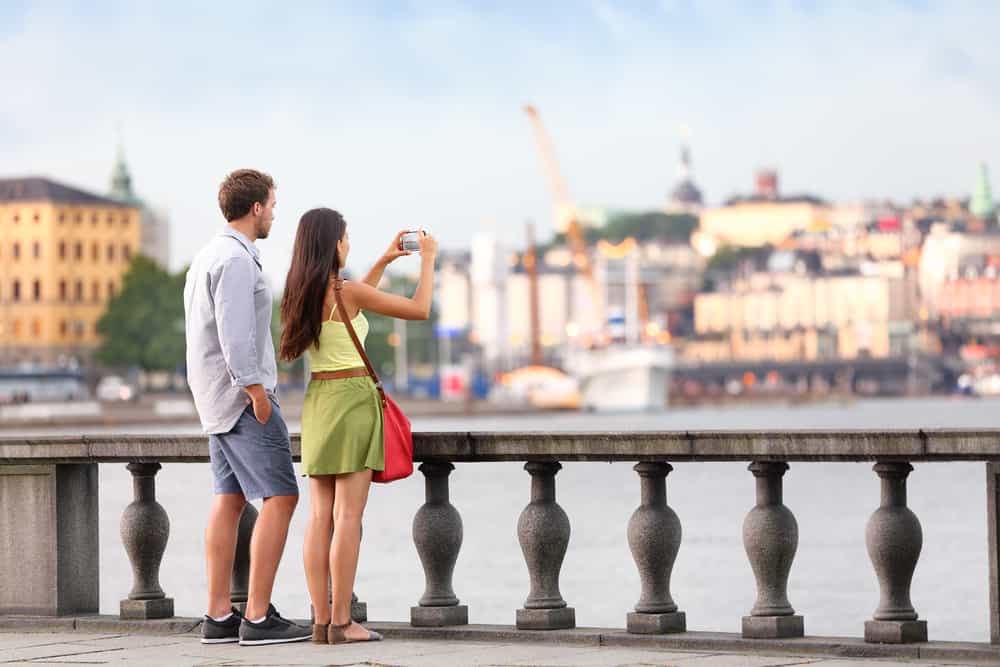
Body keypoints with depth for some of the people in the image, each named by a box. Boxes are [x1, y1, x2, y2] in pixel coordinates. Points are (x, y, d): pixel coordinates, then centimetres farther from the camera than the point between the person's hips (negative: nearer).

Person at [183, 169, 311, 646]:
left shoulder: (208, 257, 15)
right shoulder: (236, 260, -17)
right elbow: (235, 334, -25)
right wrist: (257, 393, -22)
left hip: (217, 397, 10)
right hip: (242, 396, -10)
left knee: (230, 500, 8)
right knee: (280, 498, -9)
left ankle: (219, 616, 5)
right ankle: (259, 618, -11)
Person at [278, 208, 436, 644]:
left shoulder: (303, 293, 8)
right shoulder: (347, 291, -13)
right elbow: (419, 310, -8)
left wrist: (385, 261, 31)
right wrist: (428, 259, 5)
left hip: (317, 401, 7)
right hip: (352, 400, -7)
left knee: (320, 517, 5)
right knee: (348, 517, -7)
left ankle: (321, 621, 4)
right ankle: (341, 623, -8)